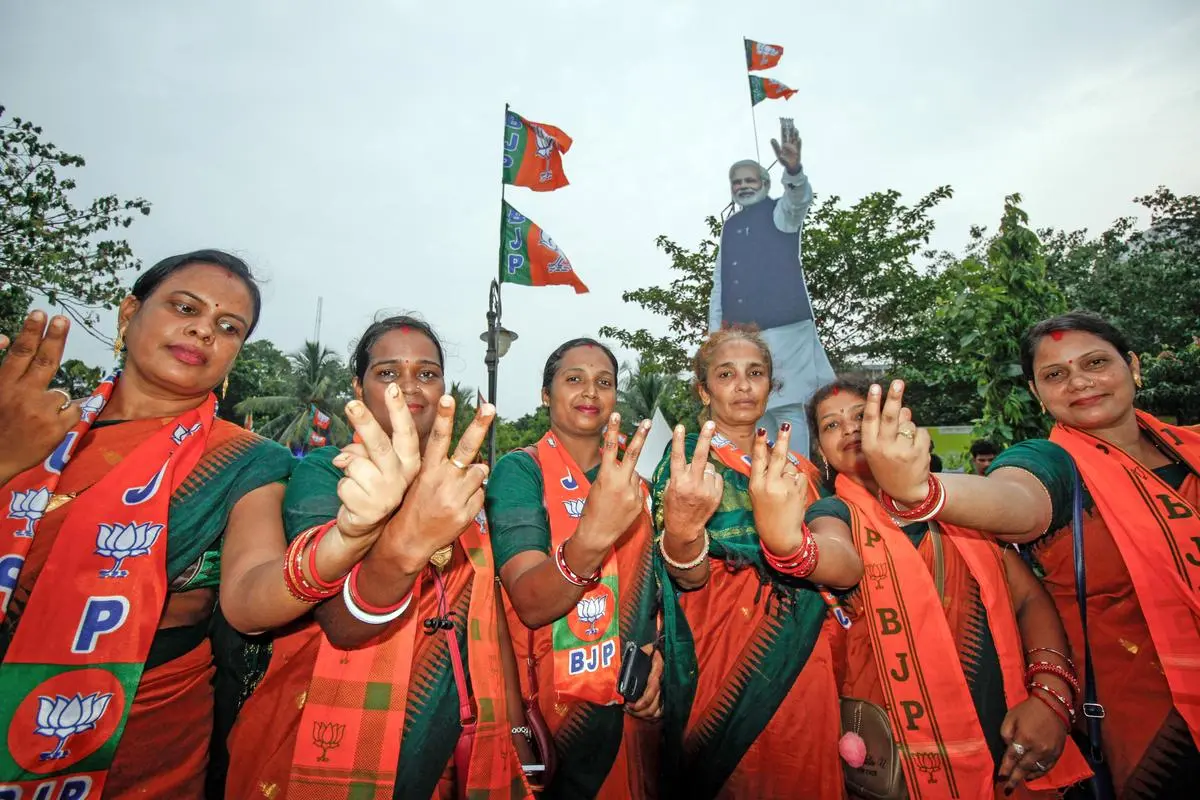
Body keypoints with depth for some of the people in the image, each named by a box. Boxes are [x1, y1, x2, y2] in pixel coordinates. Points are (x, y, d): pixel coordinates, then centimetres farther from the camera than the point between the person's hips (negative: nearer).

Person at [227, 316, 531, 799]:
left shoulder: (467, 484, 2)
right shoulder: (324, 471, -10)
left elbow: (488, 618, 4)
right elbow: (341, 622, -25)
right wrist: (401, 544, -43)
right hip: (330, 753, -3)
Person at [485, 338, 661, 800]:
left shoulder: (631, 481, 1)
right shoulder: (520, 470, -15)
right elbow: (531, 604, -26)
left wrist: (653, 653, -5)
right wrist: (592, 536, -43)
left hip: (631, 697, 5)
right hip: (557, 698, -5)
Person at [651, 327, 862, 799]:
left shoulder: (796, 469, 4)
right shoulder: (687, 460, -7)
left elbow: (850, 567, -10)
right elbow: (688, 579, -18)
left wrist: (789, 541, -34)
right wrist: (680, 533, -42)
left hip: (803, 668, 4)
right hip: (722, 670, -4)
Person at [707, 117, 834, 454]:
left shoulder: (781, 212, 8)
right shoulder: (729, 228, 21)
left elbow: (799, 197, -17)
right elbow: (719, 285, 17)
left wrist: (793, 169, -39)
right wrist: (714, 332, 10)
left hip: (782, 329, -5)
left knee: (788, 409, -6)